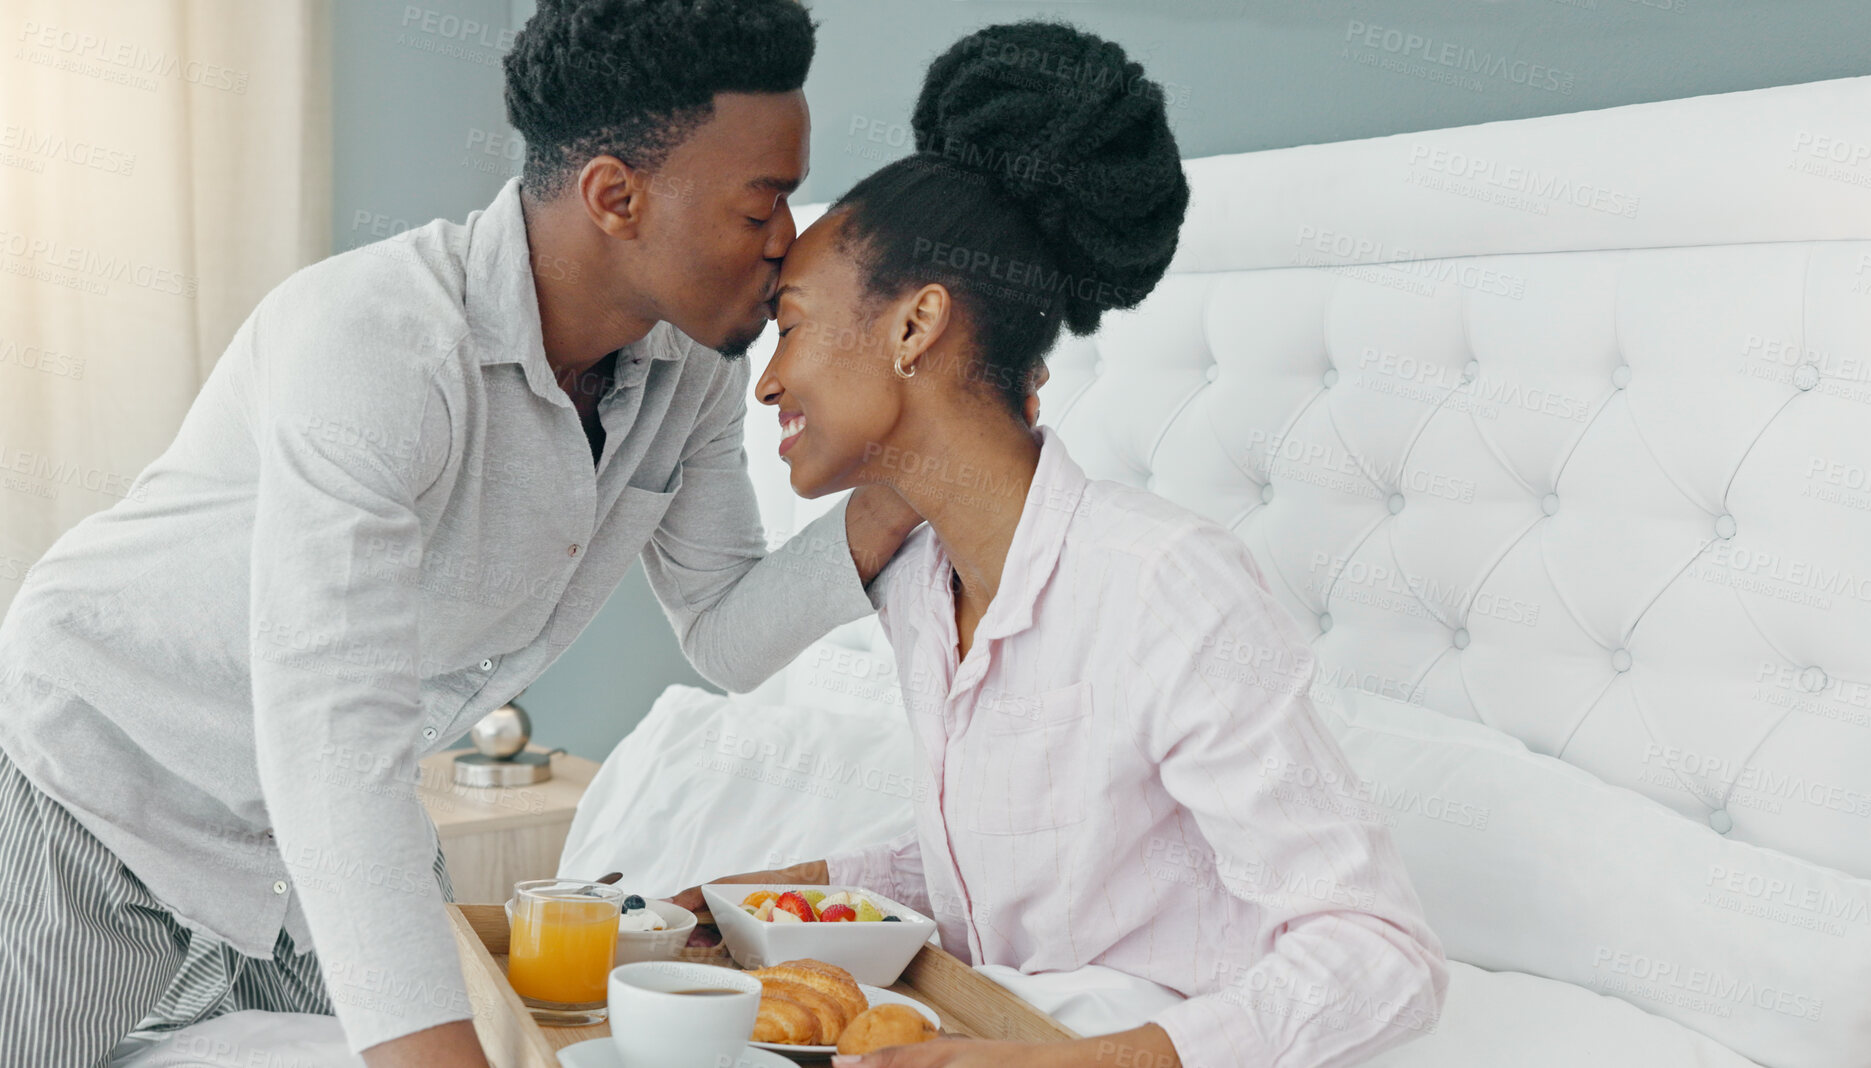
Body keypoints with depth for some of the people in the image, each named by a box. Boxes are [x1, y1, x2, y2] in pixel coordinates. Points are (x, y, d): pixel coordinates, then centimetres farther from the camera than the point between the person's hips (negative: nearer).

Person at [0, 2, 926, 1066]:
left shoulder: (696, 366, -11)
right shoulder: (373, 341, -37)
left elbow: (725, 636, -3)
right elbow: (330, 739, -44)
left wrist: (890, 502, -20)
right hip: (99, 778, -6)